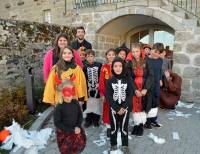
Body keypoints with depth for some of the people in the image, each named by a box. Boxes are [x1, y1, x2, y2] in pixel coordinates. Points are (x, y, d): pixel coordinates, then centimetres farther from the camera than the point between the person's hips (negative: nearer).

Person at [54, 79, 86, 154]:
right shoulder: (59, 107, -20)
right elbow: (57, 123, -18)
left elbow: (80, 116, 3)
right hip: (64, 133, -4)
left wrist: (78, 127, -13)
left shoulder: (76, 103, -7)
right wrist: (71, 130, -19)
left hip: (76, 131, 4)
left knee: (79, 147, 17)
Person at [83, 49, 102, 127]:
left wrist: (99, 84, -9)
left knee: (97, 104, 5)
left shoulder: (99, 65, -3)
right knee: (89, 104, 7)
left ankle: (96, 120, 21)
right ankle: (88, 120, 21)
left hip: (97, 88, -1)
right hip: (89, 89, 2)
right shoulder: (85, 67, 3)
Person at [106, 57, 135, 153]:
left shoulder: (128, 80, -2)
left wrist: (123, 107, -13)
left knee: (124, 127, 10)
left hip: (125, 108, 0)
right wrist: (117, 108, -14)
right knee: (113, 127, 11)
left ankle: (125, 146, 28)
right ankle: (113, 145, 30)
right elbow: (108, 96, -8)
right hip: (113, 108, 0)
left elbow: (130, 95, -5)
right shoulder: (110, 81, -3)